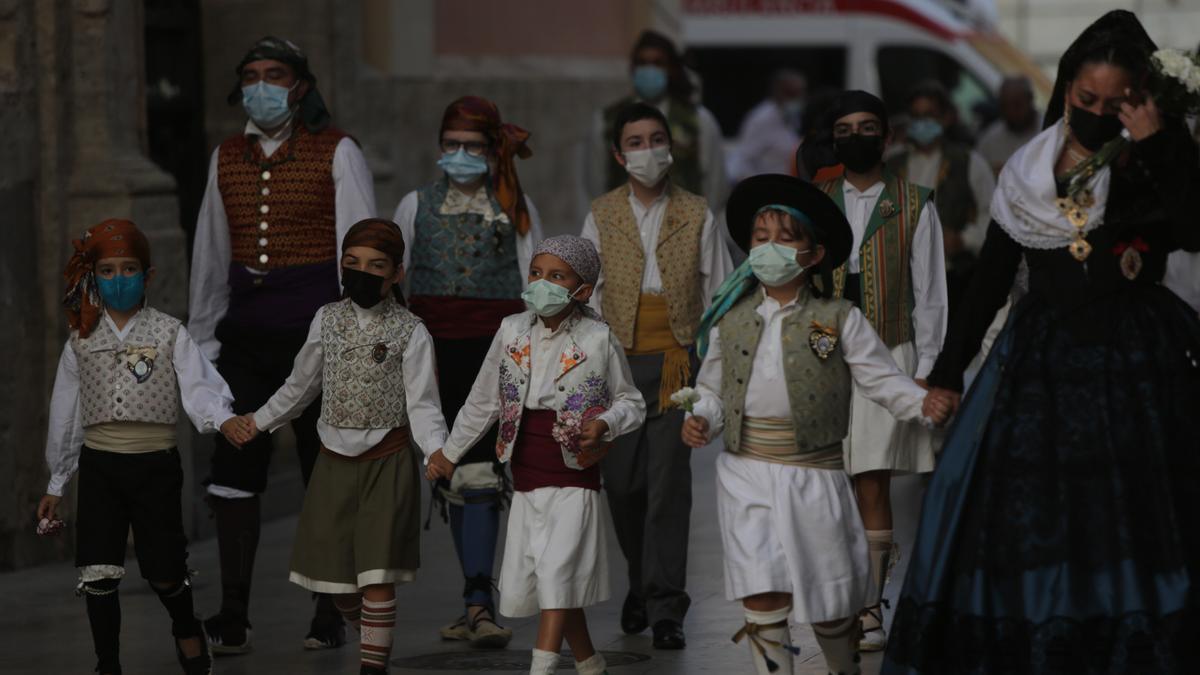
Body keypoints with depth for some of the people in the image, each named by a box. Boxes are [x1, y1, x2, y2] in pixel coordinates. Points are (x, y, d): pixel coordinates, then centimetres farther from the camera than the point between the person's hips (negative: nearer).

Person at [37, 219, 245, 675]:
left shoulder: (170, 335, 0)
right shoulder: (82, 342, 7)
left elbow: (199, 387, -11)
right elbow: (65, 415, 13)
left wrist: (222, 418, -34)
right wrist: (56, 484, 16)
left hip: (156, 465, -2)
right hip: (99, 466, 2)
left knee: (164, 572, 5)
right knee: (98, 573, -5)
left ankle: (186, 630, 36)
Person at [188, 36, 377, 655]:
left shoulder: (337, 153, -2)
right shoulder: (227, 158, 12)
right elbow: (210, 256, 18)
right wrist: (201, 340, 17)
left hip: (316, 325, -4)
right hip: (245, 334, 4)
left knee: (326, 471, 3)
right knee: (233, 468, -1)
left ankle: (330, 615, 12)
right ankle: (232, 620, 5)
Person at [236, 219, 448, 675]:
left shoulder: (410, 331, -6)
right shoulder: (327, 320, 5)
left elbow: (422, 403, -10)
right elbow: (302, 384, 19)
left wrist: (437, 450, -25)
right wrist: (262, 420, 23)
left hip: (387, 462, -4)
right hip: (336, 460, 4)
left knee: (376, 577, -8)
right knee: (335, 575, 7)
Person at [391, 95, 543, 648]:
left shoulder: (516, 208, 9)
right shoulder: (417, 205, 13)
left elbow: (535, 289, 8)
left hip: (494, 345, -2)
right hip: (433, 345, 3)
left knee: (479, 476, -14)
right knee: (451, 477, 3)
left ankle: (478, 604, -18)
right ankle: (479, 601, 12)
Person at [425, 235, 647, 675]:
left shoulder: (599, 340, -7)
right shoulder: (513, 332, 2)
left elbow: (632, 403, 4)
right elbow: (484, 401, 15)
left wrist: (604, 423, -17)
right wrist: (450, 452, 21)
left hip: (574, 478, -5)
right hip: (526, 481, 5)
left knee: (557, 573, -17)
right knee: (526, 584, 9)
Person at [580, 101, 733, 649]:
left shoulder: (696, 215, 5)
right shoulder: (602, 216, 8)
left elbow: (719, 294, 7)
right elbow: (589, 293, 9)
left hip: (677, 357, -2)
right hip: (618, 359, 2)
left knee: (668, 480, -8)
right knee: (622, 481, 3)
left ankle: (665, 605, -4)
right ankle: (642, 582, 27)